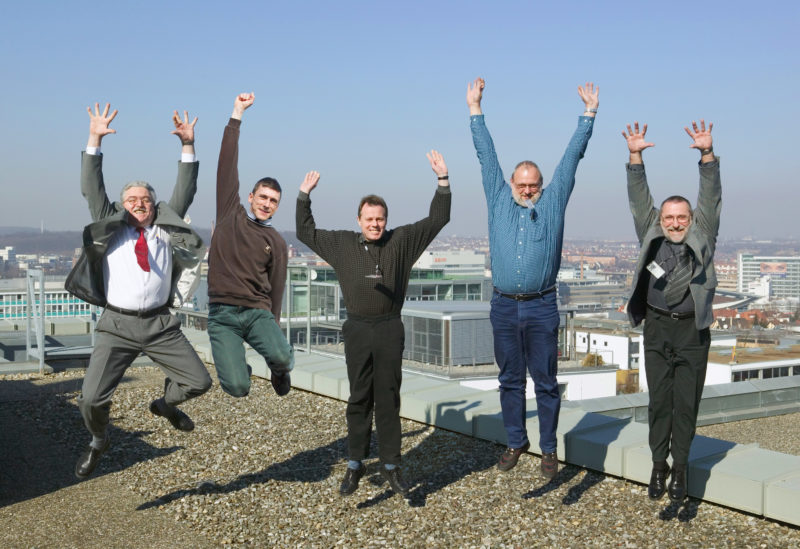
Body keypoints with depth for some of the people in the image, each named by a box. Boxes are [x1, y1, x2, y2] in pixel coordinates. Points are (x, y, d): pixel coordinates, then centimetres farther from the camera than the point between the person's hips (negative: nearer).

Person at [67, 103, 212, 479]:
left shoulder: (165, 229, 12)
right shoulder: (110, 227, 9)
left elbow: (184, 192, 8)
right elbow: (91, 188, 2)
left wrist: (188, 145, 0)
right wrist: (94, 140, -7)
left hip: (160, 325, 2)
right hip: (117, 326, -2)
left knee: (199, 381, -1)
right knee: (92, 399, -10)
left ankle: (164, 404, 34)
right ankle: (98, 442, 24)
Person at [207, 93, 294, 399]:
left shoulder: (277, 243, 11)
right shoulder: (231, 215, 9)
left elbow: (276, 290, 13)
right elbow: (227, 164, 5)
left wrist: (273, 328, 9)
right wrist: (237, 115, 3)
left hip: (258, 312, 1)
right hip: (222, 315, -1)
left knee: (281, 356, -30)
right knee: (237, 389, -16)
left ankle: (279, 368, 11)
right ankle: (239, 366, 24)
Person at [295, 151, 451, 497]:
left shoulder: (401, 241, 5)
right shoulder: (342, 244, 8)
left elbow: (437, 220, 5)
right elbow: (306, 232, 17)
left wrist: (443, 180, -2)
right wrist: (304, 195, 14)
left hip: (390, 330, -1)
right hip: (357, 329, 1)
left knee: (389, 399, 5)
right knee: (359, 399, 6)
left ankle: (390, 465, 12)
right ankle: (355, 464, 14)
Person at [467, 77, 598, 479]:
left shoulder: (553, 201, 6)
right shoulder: (499, 200, 8)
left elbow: (572, 155, 7)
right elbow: (486, 154, 12)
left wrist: (589, 113, 8)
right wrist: (475, 109, 15)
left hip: (542, 309, -1)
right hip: (504, 307, 2)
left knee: (546, 382, 4)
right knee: (510, 380, 11)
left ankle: (549, 449, 14)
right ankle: (516, 442, 24)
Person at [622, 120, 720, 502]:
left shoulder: (702, 238, 6)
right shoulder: (652, 237, 9)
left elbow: (711, 198, -1)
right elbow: (639, 199, 5)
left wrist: (707, 154, -11)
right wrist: (635, 156, -4)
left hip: (693, 331, -1)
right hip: (657, 329, 1)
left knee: (686, 402, 3)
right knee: (659, 401, 5)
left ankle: (680, 466, 14)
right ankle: (659, 466, 14)